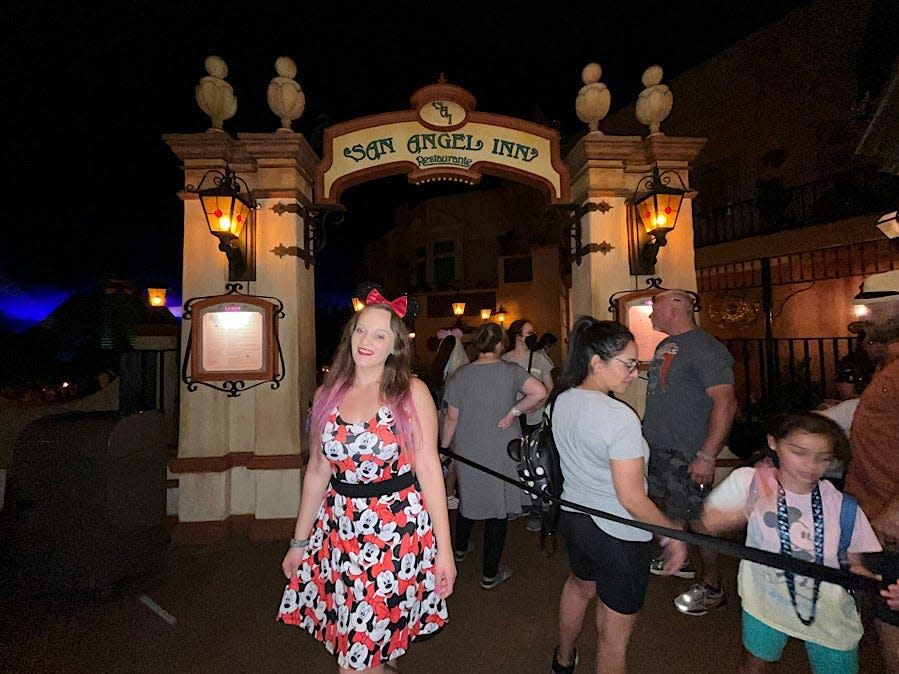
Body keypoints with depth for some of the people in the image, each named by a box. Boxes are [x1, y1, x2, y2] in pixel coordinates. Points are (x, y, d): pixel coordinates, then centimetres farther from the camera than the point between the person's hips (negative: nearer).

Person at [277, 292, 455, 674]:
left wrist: (443, 548, -9)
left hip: (398, 529, -4)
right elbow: (318, 470, 9)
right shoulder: (328, 394, 3)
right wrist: (299, 541, 13)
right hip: (339, 528, 4)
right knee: (348, 642, 17)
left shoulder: (411, 392, -8)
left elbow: (428, 467, -9)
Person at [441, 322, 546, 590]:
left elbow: (451, 418, -3)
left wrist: (444, 448, 10)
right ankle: (490, 574, 24)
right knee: (498, 507, 11)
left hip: (467, 452, 3)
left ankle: (460, 548, 47)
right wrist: (514, 411, -12)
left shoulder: (460, 375, -6)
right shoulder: (511, 370, -11)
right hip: (502, 454, -2)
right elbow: (540, 392, -25)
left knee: (467, 497, 24)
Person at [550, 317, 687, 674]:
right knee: (614, 631, 12)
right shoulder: (620, 417, -28)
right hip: (617, 535, -8)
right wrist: (674, 531, -10)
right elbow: (632, 500, -25)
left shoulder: (560, 401, -5)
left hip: (571, 514, 8)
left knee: (580, 583, 34)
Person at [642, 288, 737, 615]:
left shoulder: (704, 348, -19)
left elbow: (726, 403, -25)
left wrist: (707, 456, -27)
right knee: (665, 508, 22)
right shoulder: (665, 345, 10)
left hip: (687, 456, -9)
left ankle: (712, 587, 22)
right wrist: (647, 429, 18)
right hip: (657, 447, 9)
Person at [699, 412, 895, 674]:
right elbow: (707, 524, -20)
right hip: (766, 601, -1)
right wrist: (746, 511, -37)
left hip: (829, 615, 1)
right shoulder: (748, 481, -19)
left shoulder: (842, 507, -14)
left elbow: (854, 564, -2)